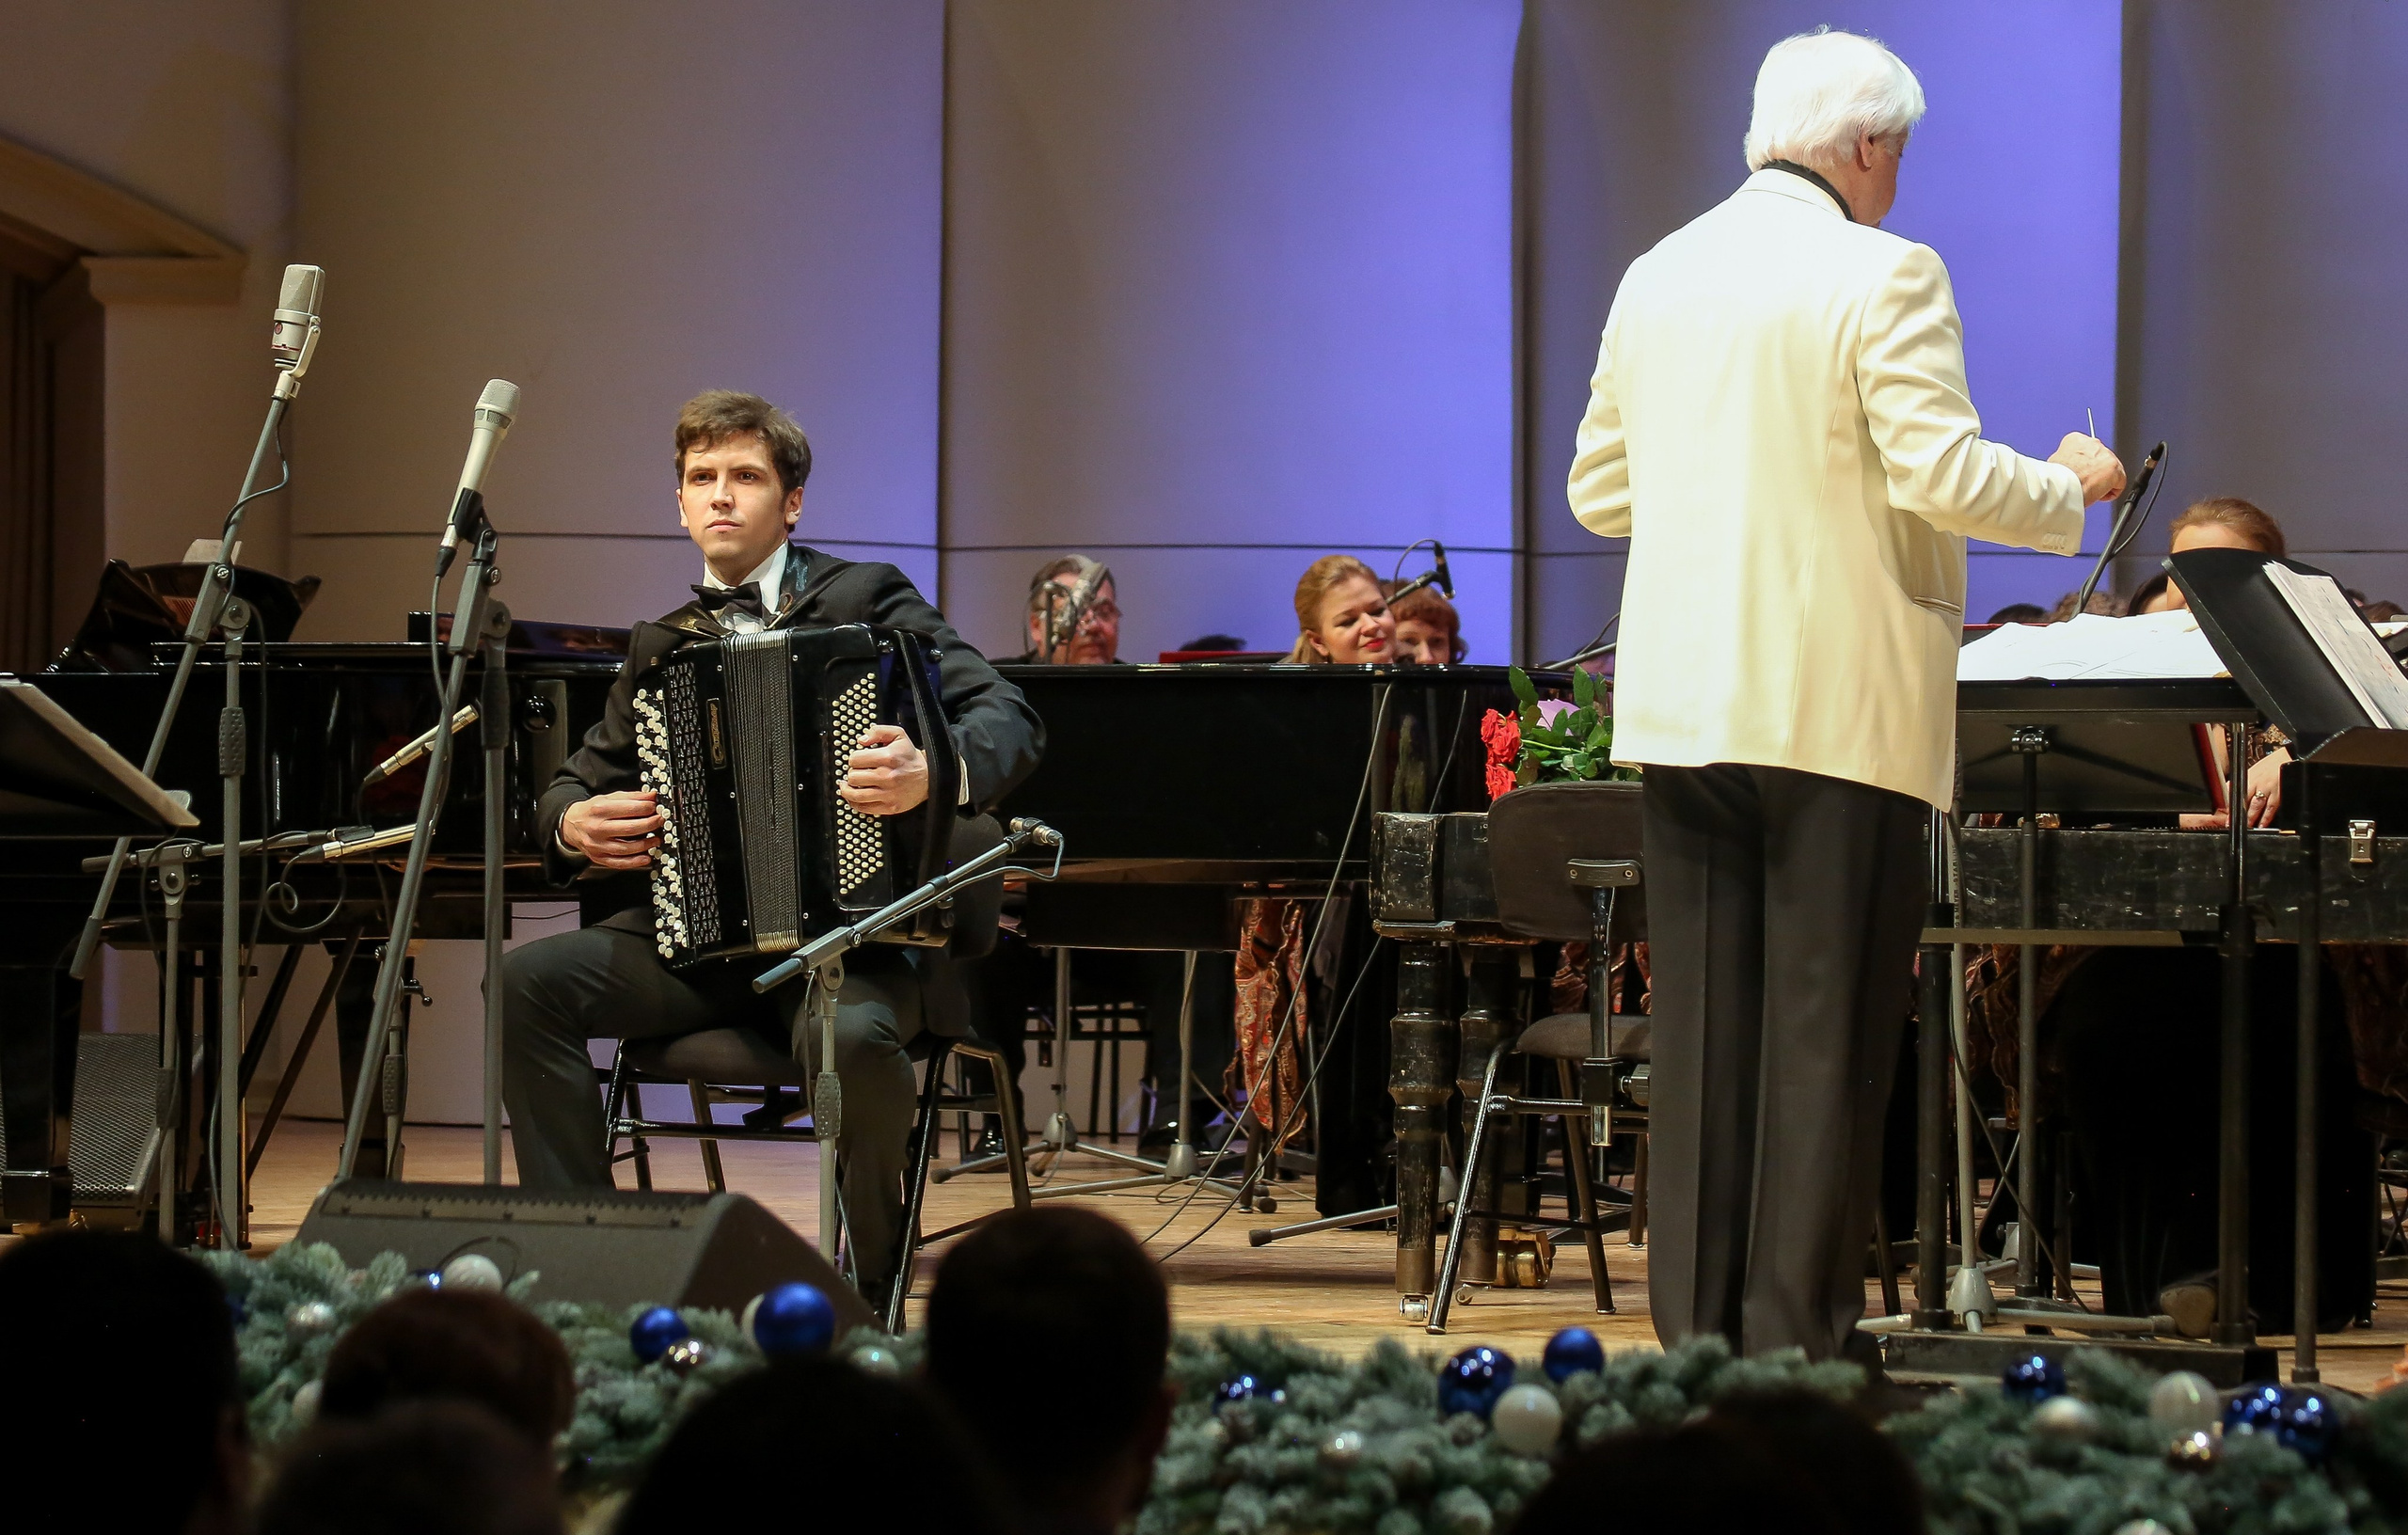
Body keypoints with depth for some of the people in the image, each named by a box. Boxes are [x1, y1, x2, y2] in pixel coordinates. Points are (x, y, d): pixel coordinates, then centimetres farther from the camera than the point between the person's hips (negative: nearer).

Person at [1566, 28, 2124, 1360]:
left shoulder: (1656, 278, 10)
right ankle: (1796, 1339, 2)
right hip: (1839, 704, -6)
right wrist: (2069, 490, 1)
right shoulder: (1885, 278, -9)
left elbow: (1599, 493, 14)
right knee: (1824, 1033, 0)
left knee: (1702, 1028, 10)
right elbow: (1941, 478, -16)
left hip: (1681, 703, 6)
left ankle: (1696, 1331, 14)